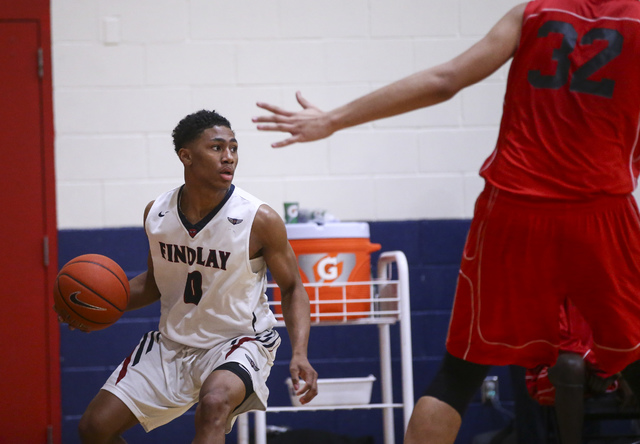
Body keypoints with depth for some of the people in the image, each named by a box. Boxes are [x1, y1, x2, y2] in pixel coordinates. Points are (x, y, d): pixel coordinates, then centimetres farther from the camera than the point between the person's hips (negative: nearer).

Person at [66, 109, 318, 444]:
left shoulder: (260, 221, -17)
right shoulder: (156, 213, -5)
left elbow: (292, 289, -6)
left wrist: (300, 354, -22)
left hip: (239, 341, -5)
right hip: (173, 343, 5)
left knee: (214, 402, -39)